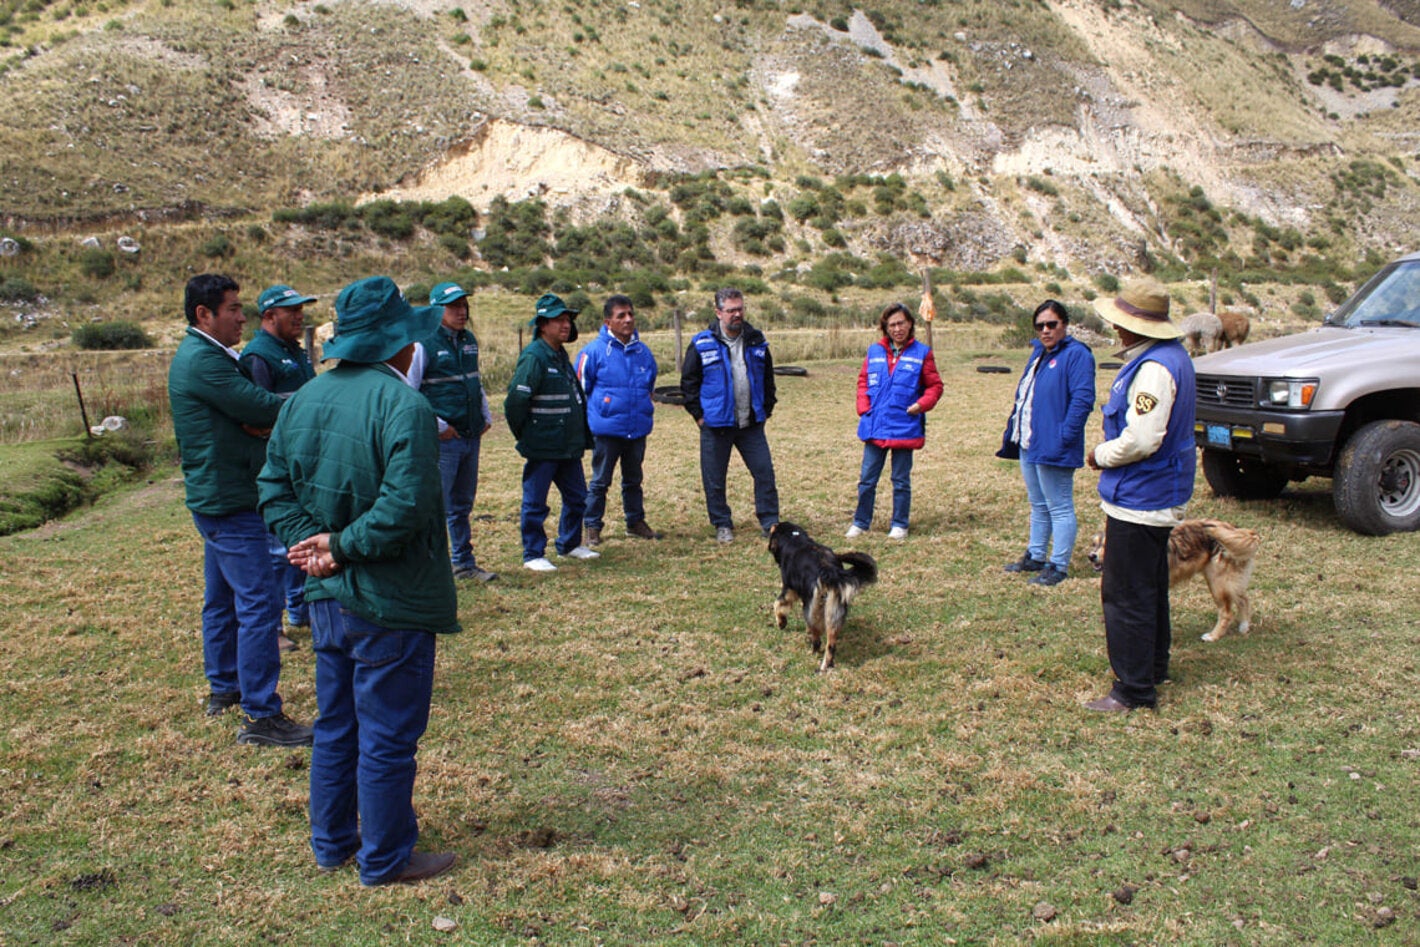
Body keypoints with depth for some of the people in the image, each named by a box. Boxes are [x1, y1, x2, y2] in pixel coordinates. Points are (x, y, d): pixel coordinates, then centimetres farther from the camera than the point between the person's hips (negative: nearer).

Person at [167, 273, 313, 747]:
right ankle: (261, 716, -9)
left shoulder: (205, 356, 15)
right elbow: (263, 408, -23)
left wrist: (261, 419, -15)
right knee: (259, 604, -11)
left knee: (223, 598, 20)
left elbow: (254, 411, 8)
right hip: (229, 500, -11)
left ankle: (224, 687, 34)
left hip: (215, 497, 11)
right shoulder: (203, 361, -19)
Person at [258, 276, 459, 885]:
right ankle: (385, 860, 21)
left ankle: (332, 844, 35)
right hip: (390, 605, -8)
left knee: (335, 727, 21)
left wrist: (309, 540, -4)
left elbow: (274, 487, 6)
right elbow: (404, 506, -28)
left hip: (327, 600, 8)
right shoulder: (403, 406, -20)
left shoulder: (302, 400, 5)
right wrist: (342, 547, -16)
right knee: (387, 738, 7)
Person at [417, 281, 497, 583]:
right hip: (443, 439, -7)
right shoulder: (424, 344, -11)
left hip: (471, 436, 7)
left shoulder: (469, 341, 11)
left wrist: (486, 416, 15)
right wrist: (437, 427, -14)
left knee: (462, 505, 16)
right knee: (436, 505, -5)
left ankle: (464, 562, 26)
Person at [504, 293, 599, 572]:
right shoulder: (534, 356, -15)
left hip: (569, 445, 9)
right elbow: (516, 400, -19)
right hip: (543, 446, -9)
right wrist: (524, 436, -9)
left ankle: (569, 544, 32)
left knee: (577, 497, 16)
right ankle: (533, 555, 13)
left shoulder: (561, 355, 13)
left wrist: (582, 437, 16)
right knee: (535, 502, 2)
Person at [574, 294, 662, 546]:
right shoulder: (593, 351, -9)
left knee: (633, 479, 17)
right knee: (600, 481, 4)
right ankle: (592, 527, 14)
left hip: (638, 429, 5)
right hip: (606, 429, -4)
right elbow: (580, 389, -2)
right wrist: (592, 416, 1)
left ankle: (636, 521, 29)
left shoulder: (643, 352, 6)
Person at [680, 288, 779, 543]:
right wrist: (698, 414, -3)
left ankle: (770, 522, 15)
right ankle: (722, 525, 20)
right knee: (714, 479, 5)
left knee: (765, 472, 2)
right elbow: (688, 381, 0)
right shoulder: (702, 344, -6)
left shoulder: (756, 340, 6)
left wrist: (767, 407, 11)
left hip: (752, 424, 3)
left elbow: (768, 377, 17)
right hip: (716, 425, -3)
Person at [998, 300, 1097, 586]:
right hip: (1028, 444, 9)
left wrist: (1062, 438, -24)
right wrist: (1012, 431, 12)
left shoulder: (1076, 354, -13)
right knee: (1038, 506, 20)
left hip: (1052, 448, -9)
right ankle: (1035, 556, 32)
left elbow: (1082, 400, -21)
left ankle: (1059, 566, 10)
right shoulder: (1038, 352, 14)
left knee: (1059, 508, 2)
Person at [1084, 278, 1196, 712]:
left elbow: (1142, 439, -30)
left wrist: (1100, 455, -12)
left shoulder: (1154, 368, -25)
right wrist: (1109, 452, 10)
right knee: (1150, 587, 23)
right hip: (1161, 493, 11)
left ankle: (1134, 689, 6)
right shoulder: (1173, 355, 9)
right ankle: (1154, 668, 37)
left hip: (1138, 498, -11)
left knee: (1126, 595, -2)